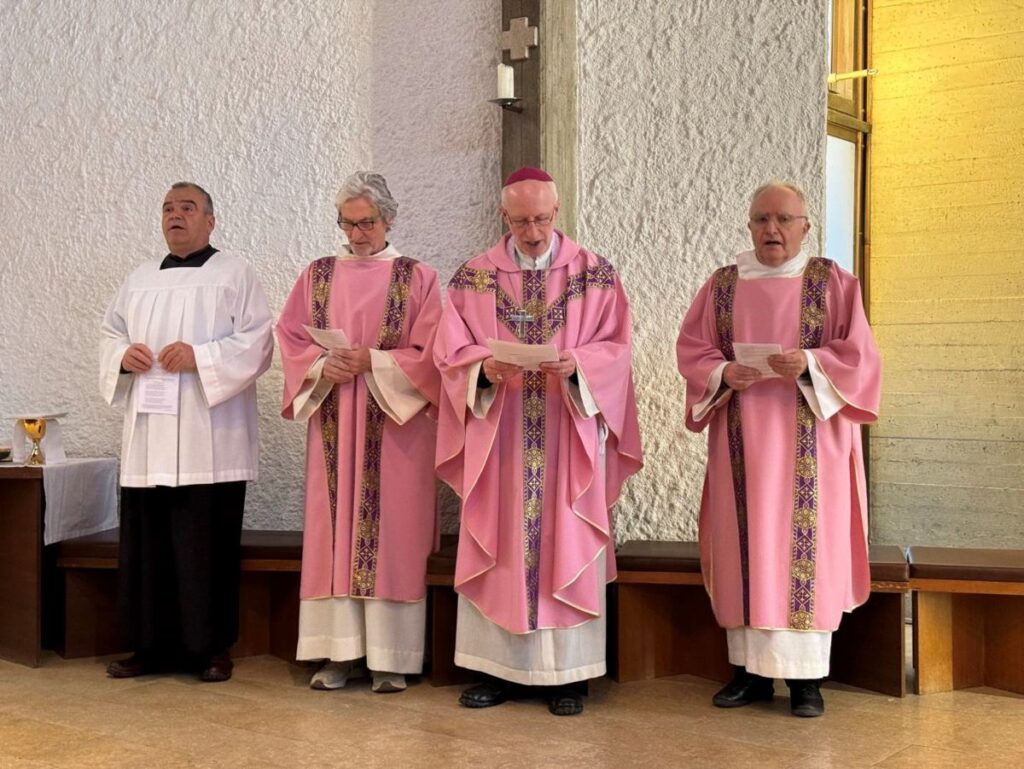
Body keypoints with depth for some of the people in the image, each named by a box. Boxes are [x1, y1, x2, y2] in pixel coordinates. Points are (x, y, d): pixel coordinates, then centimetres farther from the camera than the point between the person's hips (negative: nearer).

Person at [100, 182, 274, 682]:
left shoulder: (235, 274, 4)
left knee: (208, 544, -3)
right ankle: (152, 646, 15)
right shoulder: (140, 280, 20)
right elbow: (110, 334, 19)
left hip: (209, 442, -5)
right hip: (148, 437, 5)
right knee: (147, 542, 5)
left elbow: (257, 341, -6)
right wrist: (123, 355, -3)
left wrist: (199, 356, -17)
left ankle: (211, 648, 8)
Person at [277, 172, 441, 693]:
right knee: (334, 532, 2)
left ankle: (389, 657, 5)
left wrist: (373, 363, -16)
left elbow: (429, 353, -4)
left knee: (391, 534, -2)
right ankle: (339, 652, 10)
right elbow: (292, 339, 7)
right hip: (333, 425, 3)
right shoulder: (318, 275, 11)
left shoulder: (417, 278, 2)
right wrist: (325, 365, -11)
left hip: (395, 424, -3)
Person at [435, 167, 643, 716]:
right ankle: (500, 668, 15)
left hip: (570, 440, -1)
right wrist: (484, 367, -19)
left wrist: (577, 364, -21)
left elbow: (615, 351, -1)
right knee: (498, 551, 5)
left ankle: (565, 673, 11)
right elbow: (450, 352, 1)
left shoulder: (596, 274, 3)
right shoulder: (473, 277, 5)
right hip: (497, 440, 1)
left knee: (568, 549, 2)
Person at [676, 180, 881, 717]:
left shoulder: (833, 283, 3)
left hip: (808, 439, -2)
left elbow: (858, 354, -1)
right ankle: (751, 668, 10)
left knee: (806, 544, -3)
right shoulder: (722, 285, 10)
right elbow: (691, 348, 7)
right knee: (745, 544, 2)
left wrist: (809, 363, -18)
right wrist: (722, 372, -12)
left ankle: (805, 674, 3)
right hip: (742, 437, 2)